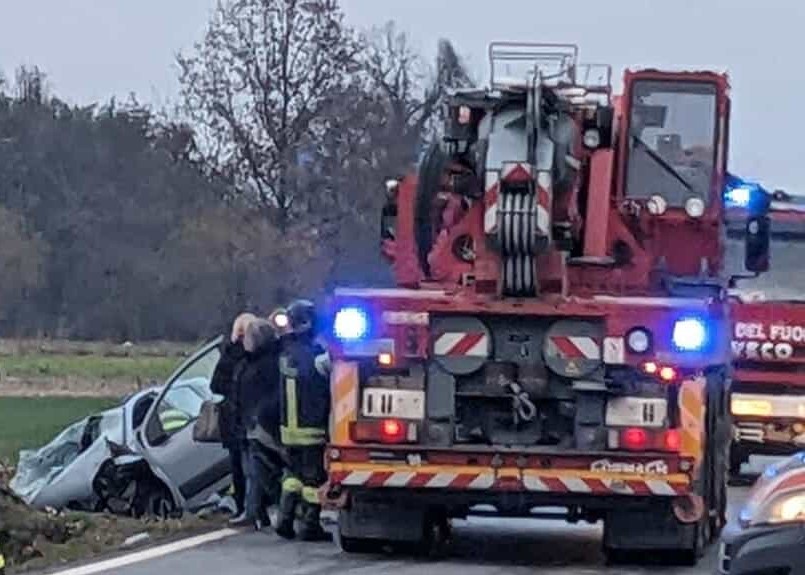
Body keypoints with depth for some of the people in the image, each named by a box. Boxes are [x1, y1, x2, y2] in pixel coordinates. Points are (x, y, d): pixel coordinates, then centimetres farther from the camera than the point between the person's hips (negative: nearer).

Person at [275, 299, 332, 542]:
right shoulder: (313, 353, -17)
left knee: (293, 473, 19)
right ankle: (311, 526, 4)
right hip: (312, 428, -6)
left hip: (287, 428, 6)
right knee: (313, 477, 2)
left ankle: (285, 519, 10)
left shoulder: (285, 351, 4)